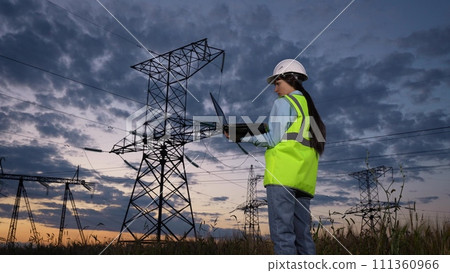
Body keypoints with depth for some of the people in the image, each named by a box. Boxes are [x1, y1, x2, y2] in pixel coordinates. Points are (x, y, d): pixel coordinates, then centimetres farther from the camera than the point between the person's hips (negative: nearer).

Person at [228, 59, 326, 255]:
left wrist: (243, 136, 4)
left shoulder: (284, 102, 2)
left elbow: (274, 139, -5)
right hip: (304, 178, 9)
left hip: (283, 174, -8)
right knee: (302, 233, 8)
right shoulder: (308, 106, 26)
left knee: (281, 231, -10)